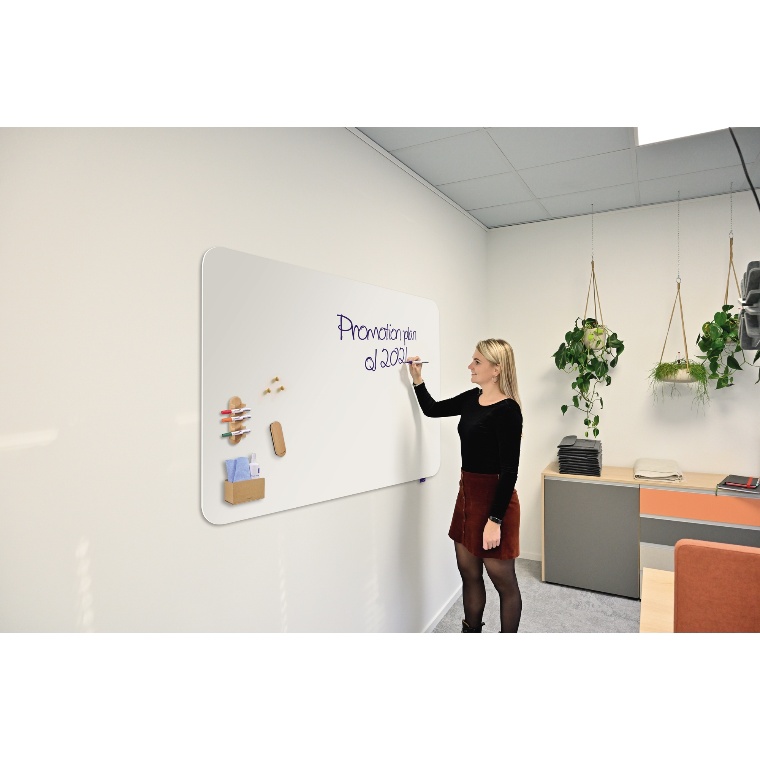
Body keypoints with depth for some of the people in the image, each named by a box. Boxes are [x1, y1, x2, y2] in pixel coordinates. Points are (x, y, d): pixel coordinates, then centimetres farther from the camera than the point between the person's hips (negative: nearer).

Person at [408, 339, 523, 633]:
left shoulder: (507, 410, -18)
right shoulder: (472, 399, 6)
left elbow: (510, 469, -19)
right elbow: (432, 410, 20)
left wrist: (495, 519, -21)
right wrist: (417, 380, 7)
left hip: (494, 499, -8)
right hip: (467, 493, 8)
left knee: (503, 581, 9)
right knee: (469, 573, 18)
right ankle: (471, 631, 35)